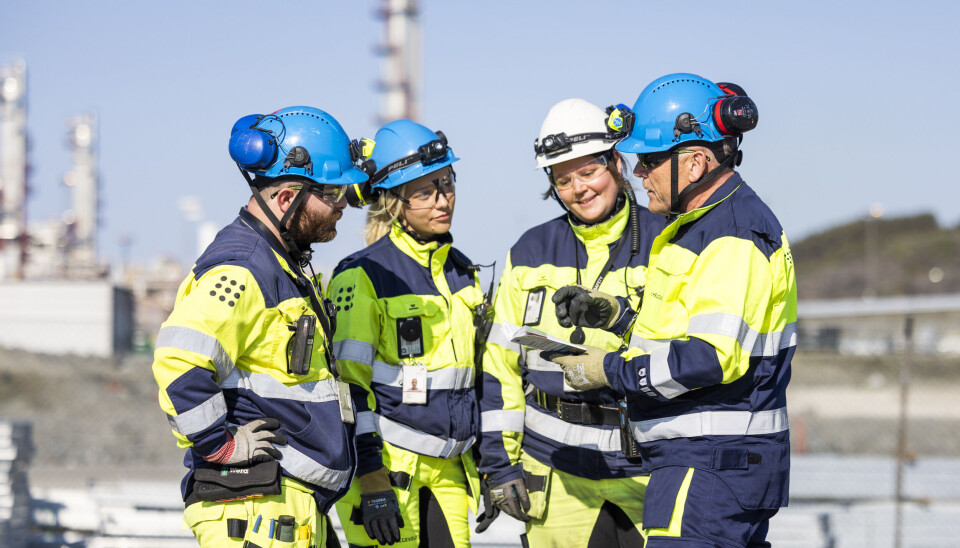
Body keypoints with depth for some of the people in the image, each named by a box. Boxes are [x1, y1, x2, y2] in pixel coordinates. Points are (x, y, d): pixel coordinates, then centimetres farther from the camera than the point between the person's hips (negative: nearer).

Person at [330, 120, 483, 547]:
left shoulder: (461, 271, 13)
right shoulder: (362, 276, -9)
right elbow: (349, 387, -13)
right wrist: (372, 484, -18)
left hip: (449, 468, 7)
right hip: (386, 460, -7)